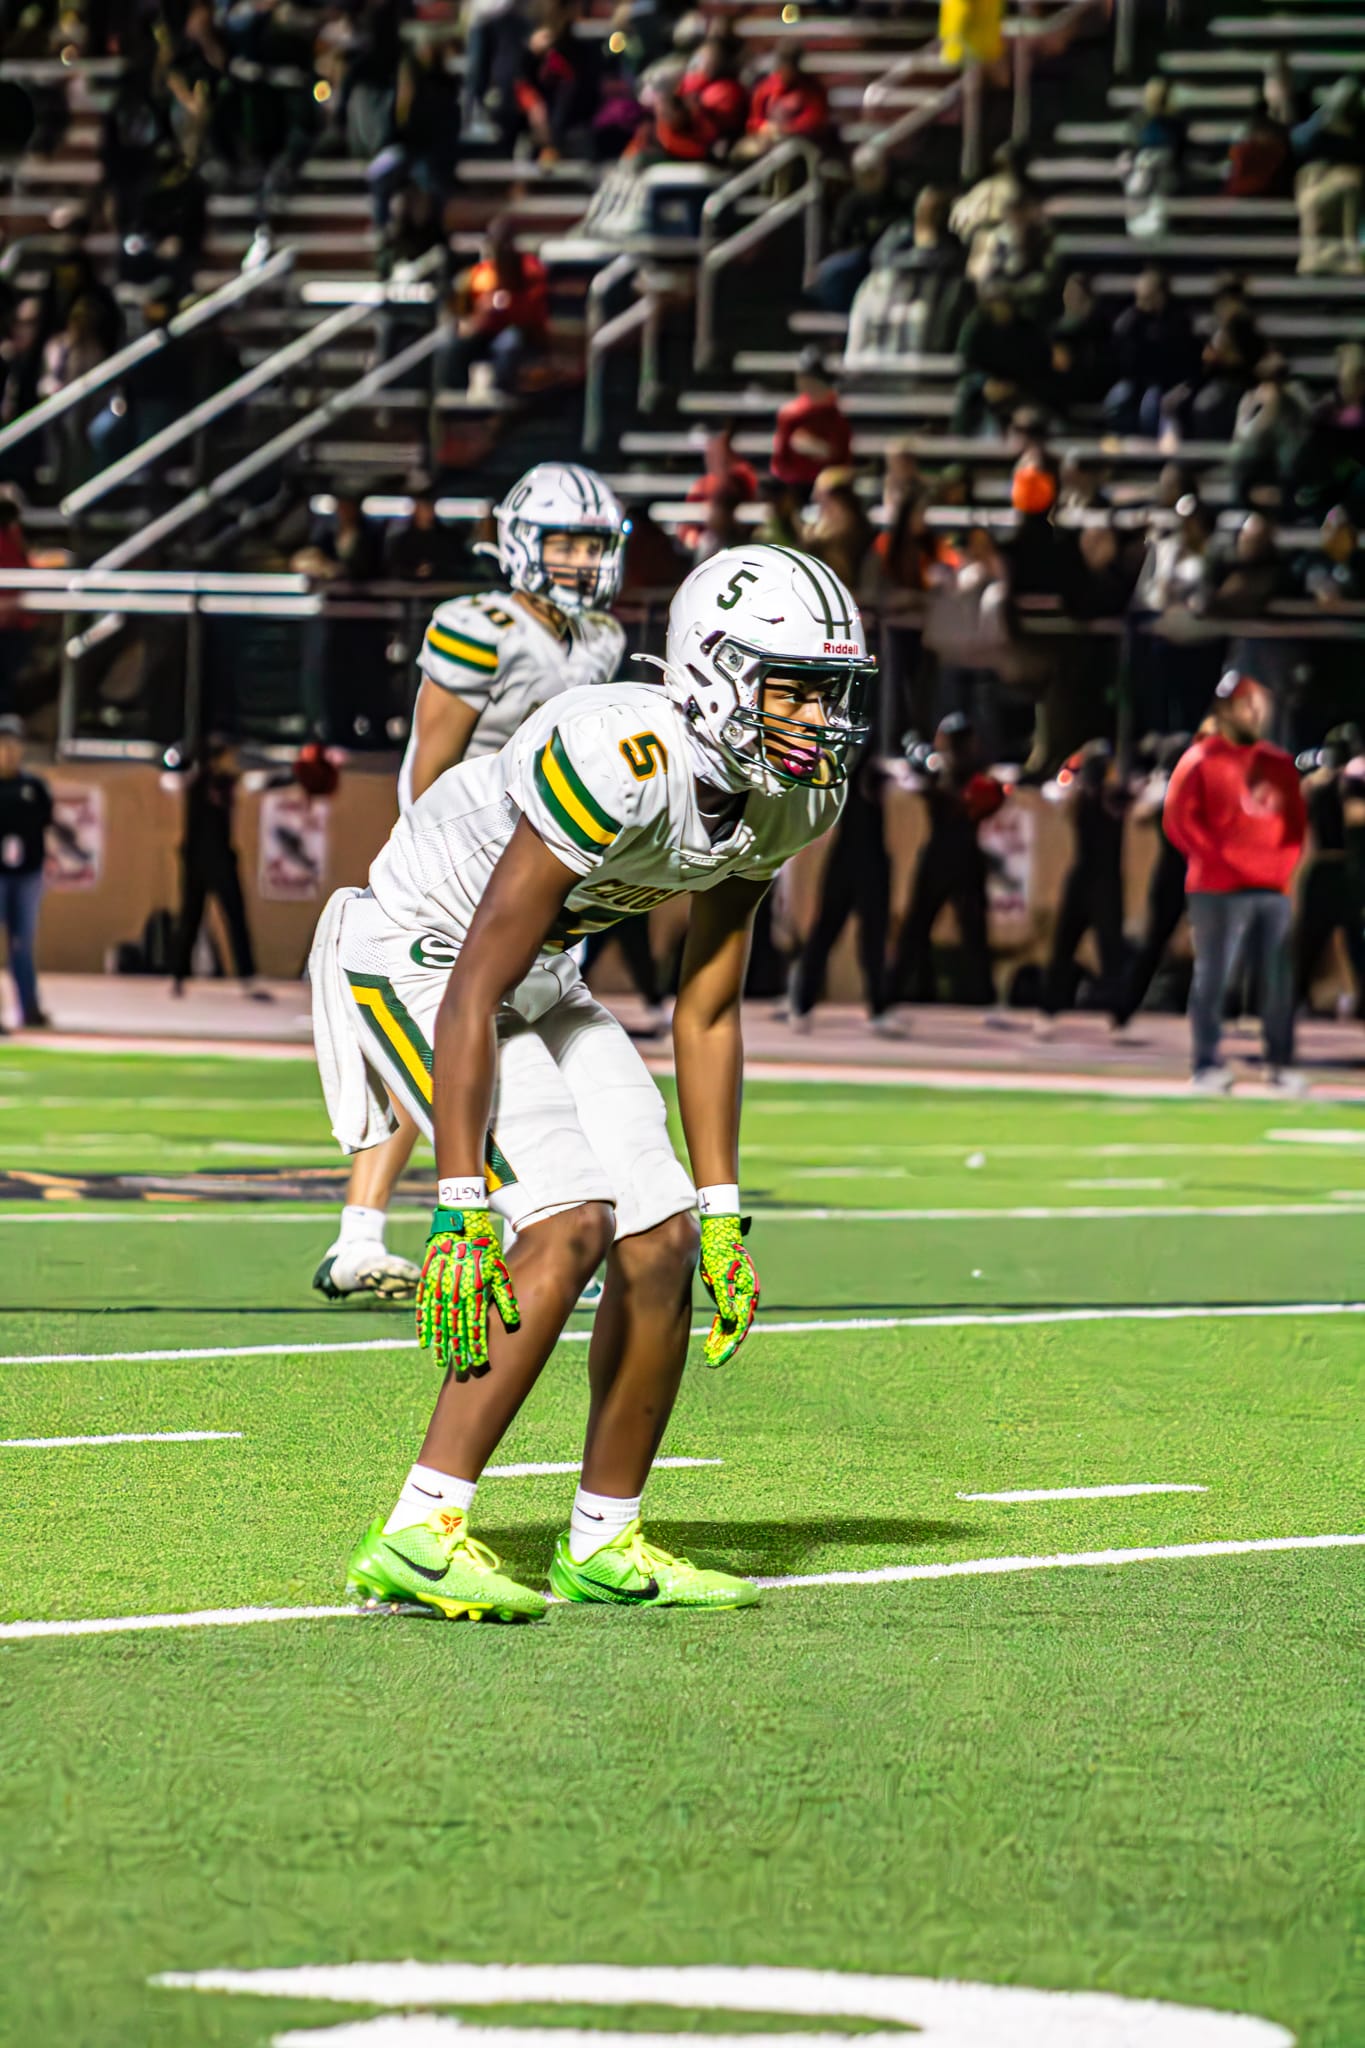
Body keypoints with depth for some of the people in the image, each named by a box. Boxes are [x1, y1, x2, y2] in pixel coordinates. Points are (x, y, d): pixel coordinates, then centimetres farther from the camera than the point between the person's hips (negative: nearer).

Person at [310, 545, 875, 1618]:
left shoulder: (794, 799, -8)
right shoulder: (624, 759, -34)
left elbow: (707, 1011, 3)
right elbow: (473, 996, -30)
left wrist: (722, 1214, 3)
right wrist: (461, 1211, -31)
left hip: (544, 976, 8)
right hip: (420, 959, -8)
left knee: (662, 1245, 3)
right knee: (568, 1224, -22)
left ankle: (605, 1544, 19)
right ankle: (416, 1537, -21)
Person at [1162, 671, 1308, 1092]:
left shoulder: (1280, 765, 16)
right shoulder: (1201, 761, 0)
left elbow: (1296, 821, 19)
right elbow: (1179, 820, -6)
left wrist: (1285, 864, 6)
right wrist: (1219, 858, -9)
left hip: (1273, 888, 5)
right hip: (1219, 891, -5)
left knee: (1279, 982, 4)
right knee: (1213, 978, -6)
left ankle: (1282, 1066, 9)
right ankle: (1207, 1066, -3)